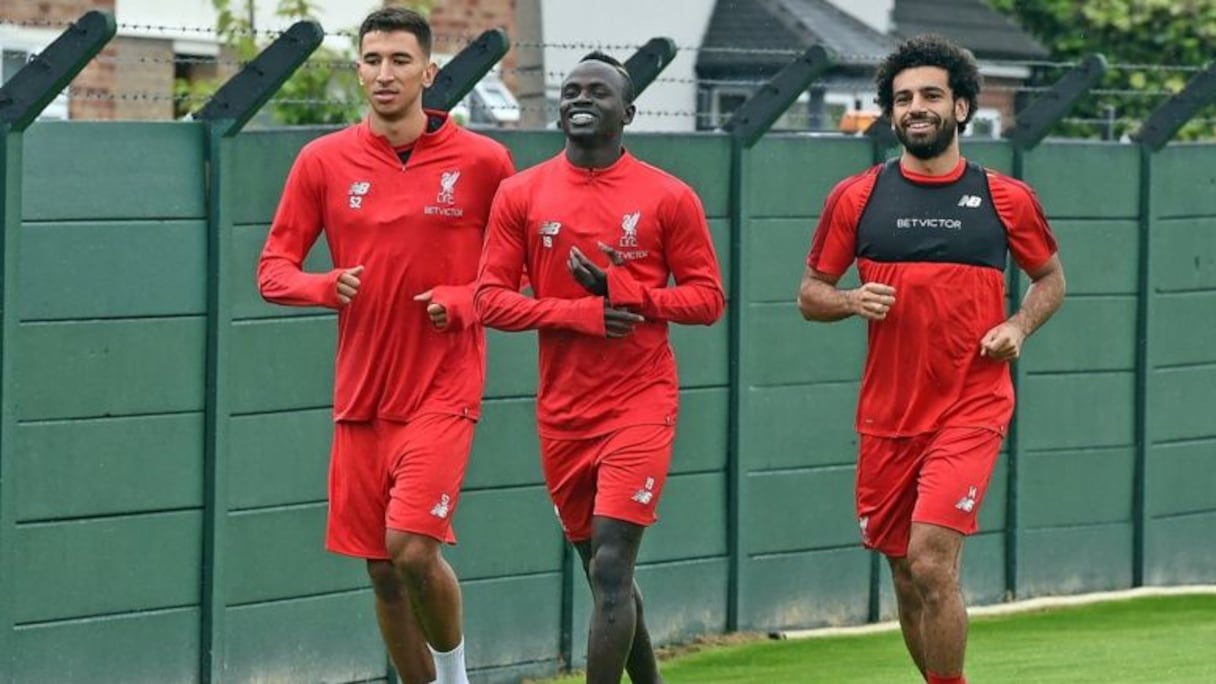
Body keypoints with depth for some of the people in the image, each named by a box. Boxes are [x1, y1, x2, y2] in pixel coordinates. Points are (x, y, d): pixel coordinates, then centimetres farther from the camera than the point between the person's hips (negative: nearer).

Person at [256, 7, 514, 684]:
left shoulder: (482, 160, -3)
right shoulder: (324, 161, 3)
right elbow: (274, 268, 5)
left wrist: (465, 301, -12)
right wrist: (326, 286, -16)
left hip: (442, 391, -3)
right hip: (362, 395, 3)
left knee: (412, 546, -17)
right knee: (382, 570, 6)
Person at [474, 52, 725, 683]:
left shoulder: (667, 198, -2)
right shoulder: (522, 195, 3)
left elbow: (707, 298, -2)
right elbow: (491, 298, 0)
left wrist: (621, 290, -16)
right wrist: (580, 312, -14)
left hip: (640, 407, -4)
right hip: (562, 412, 4)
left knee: (611, 570, -14)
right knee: (603, 573, 13)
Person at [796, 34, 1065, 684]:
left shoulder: (1005, 199, 1)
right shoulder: (856, 198, 3)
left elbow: (1050, 277, 16)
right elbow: (810, 294, 10)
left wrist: (1019, 326, -3)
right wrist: (852, 301, -12)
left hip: (972, 410, -3)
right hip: (887, 417, 3)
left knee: (931, 564, -18)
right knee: (907, 580, 9)